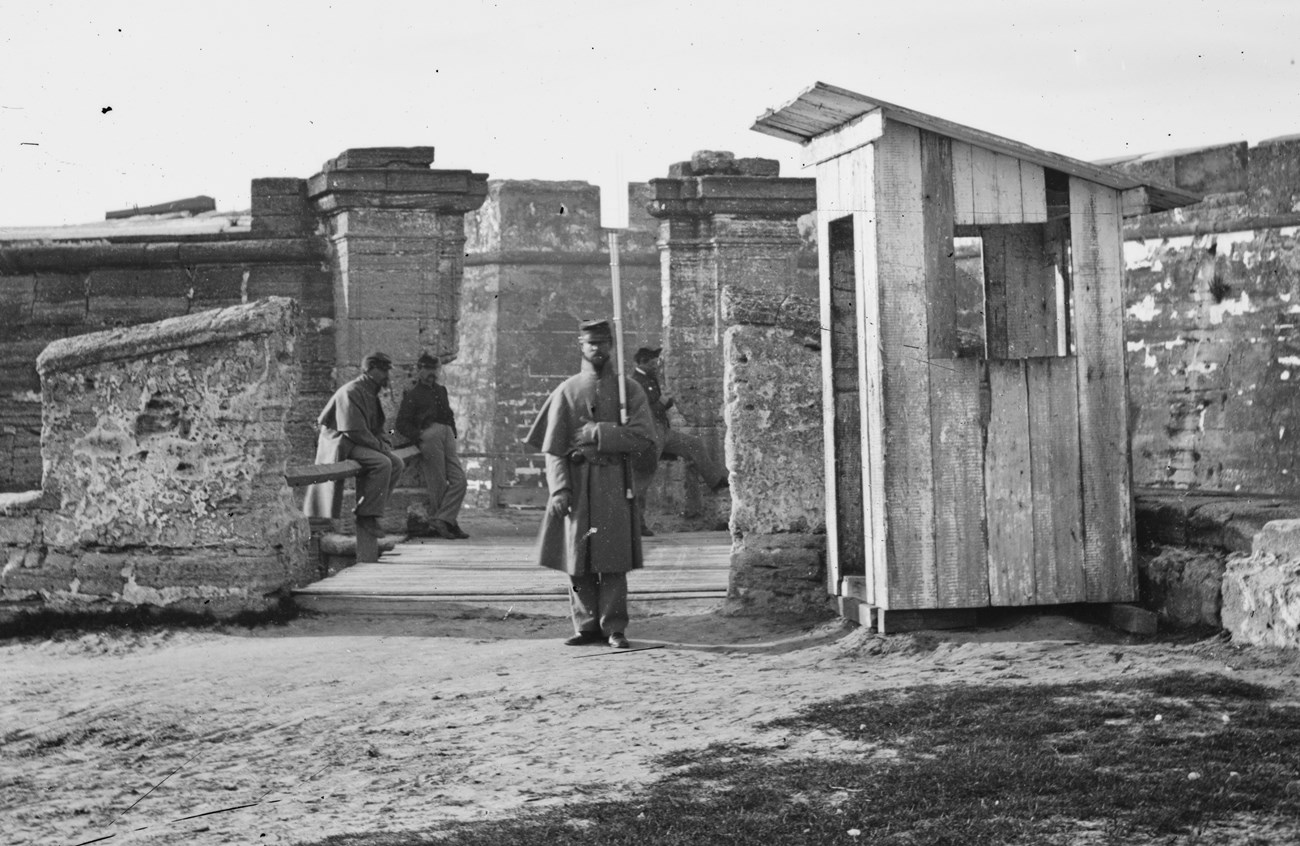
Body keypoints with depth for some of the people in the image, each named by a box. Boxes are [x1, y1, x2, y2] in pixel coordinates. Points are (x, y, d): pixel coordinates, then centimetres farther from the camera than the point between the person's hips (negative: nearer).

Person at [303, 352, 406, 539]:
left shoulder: (371, 394, 17)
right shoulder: (351, 392, -15)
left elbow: (375, 428, 24)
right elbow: (354, 431, -22)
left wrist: (383, 444, 4)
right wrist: (379, 446, -16)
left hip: (358, 444, 10)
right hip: (339, 444, -10)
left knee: (397, 464, -4)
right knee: (381, 463, -28)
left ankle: (367, 510, -1)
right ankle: (367, 515, -22)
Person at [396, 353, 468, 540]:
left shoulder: (440, 391, 26)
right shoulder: (412, 394, 6)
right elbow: (402, 424, 1)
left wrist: (453, 433, 16)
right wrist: (419, 436, -13)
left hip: (446, 434, 7)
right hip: (429, 434, -7)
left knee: (459, 480, -7)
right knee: (438, 484, -8)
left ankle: (442, 520, -8)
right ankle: (439, 523, -2)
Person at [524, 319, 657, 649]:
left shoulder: (629, 389, 7)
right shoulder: (566, 391, 8)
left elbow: (642, 436, -4)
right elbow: (553, 447, 2)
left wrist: (597, 433, -11)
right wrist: (559, 489, -9)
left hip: (614, 482, -1)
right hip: (577, 482, 1)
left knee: (613, 559, -4)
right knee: (578, 559, 1)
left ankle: (614, 628, 0)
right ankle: (586, 625, 9)